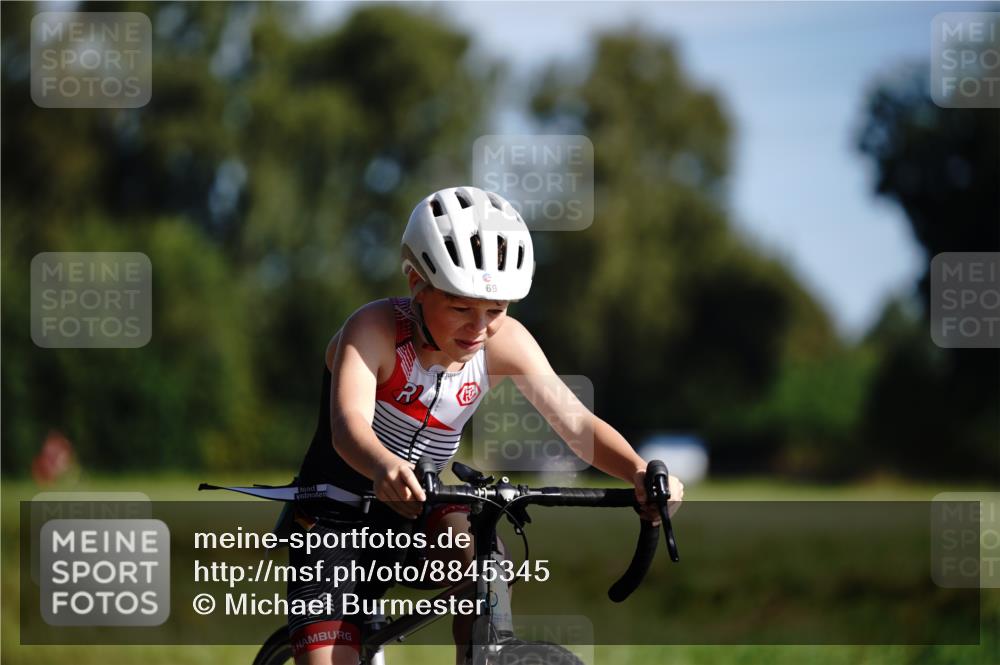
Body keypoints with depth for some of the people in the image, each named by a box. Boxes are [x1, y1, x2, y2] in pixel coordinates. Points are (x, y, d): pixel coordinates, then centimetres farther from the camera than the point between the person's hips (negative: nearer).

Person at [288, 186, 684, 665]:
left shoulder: (504, 343, -14)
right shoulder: (375, 329, -26)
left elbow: (576, 422, -20)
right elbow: (348, 425, -42)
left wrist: (638, 471, -41)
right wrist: (384, 467, -65)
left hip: (419, 515, 3)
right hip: (336, 521, -2)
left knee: (483, 565, -30)